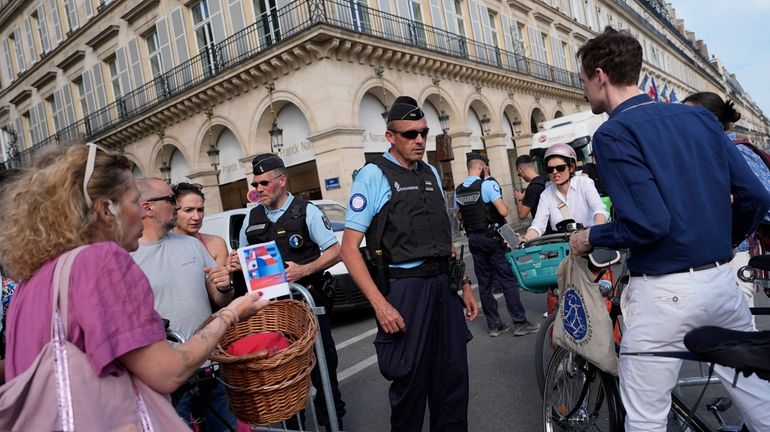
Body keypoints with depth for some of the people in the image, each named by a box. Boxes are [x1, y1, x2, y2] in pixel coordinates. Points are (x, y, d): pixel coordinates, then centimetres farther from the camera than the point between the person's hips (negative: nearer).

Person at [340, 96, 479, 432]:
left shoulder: (431, 174, 13)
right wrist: (380, 304, -20)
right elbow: (349, 248, -12)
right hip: (406, 289, -6)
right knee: (411, 382, 6)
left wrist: (465, 286, 15)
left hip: (444, 286, 6)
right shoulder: (374, 175, -7)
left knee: (453, 376, 13)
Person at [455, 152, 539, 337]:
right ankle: (520, 323, 6)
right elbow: (504, 211, -18)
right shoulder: (488, 184, -13)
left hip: (473, 238, 6)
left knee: (484, 283, 10)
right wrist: (502, 203, 2)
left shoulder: (458, 190, 7)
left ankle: (494, 325, 16)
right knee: (508, 281, 1)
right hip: (493, 237, -6)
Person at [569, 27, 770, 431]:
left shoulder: (613, 133, -13)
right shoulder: (700, 116, 8)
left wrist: (590, 238, -4)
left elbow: (648, 224, -21)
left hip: (664, 292, -7)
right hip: (723, 281, 7)